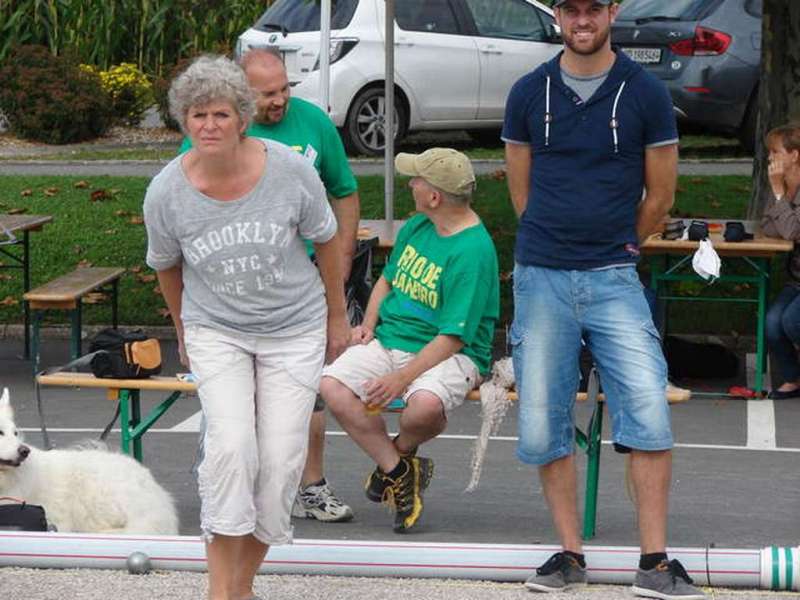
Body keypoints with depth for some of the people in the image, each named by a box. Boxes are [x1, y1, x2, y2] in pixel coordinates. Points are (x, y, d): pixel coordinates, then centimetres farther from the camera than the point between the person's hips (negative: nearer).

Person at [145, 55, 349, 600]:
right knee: (232, 446, -20)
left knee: (281, 458, -5)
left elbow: (326, 243, 2)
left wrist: (338, 318, 10)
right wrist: (184, 332, 20)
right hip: (216, 332, 0)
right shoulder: (167, 192, -12)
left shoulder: (289, 170, -15)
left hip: (294, 331, 1)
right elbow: (166, 267, 8)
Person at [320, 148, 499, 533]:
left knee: (425, 404, -39)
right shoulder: (416, 227, 9)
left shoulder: (473, 251, -16)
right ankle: (399, 471, -6)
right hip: (389, 339, 7)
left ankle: (401, 450, 0)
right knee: (332, 386, -20)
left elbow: (453, 337, -19)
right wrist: (368, 325, 7)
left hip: (450, 355, -7)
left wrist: (402, 378, -25)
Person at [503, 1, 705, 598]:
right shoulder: (529, 93, 4)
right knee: (543, 426, 2)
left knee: (649, 414, -12)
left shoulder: (646, 93, -1)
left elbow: (660, 195, 8)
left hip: (613, 279, -2)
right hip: (541, 279, 2)